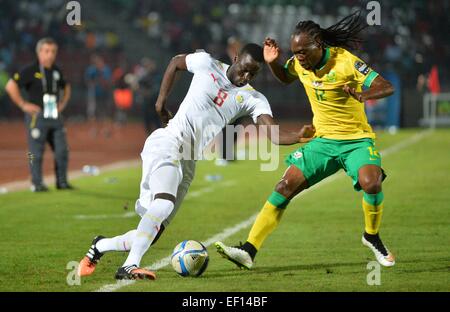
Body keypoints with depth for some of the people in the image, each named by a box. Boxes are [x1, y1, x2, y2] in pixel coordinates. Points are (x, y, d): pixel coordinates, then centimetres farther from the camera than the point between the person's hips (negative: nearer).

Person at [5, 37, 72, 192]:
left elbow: (66, 87, 32)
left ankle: (62, 182, 13)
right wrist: (23, 104, -12)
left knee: (62, 150, 3)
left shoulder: (56, 71, 13)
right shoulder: (30, 70, -7)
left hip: (55, 116, 6)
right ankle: (37, 183, 4)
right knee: (36, 152, -3)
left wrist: (63, 104, 18)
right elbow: (10, 86, -14)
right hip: (37, 116, -6)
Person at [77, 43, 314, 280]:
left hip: (187, 163, 5)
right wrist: (161, 101, 16)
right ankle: (129, 266, -39)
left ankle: (100, 247, 22)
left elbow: (273, 134, -10)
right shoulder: (206, 63, 2)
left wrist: (299, 136, -30)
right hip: (167, 142, -5)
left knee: (151, 234, -1)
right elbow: (176, 62, 22)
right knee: (164, 204, -32)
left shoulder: (253, 99, 5)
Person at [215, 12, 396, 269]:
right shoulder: (300, 64, -2)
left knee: (371, 183, -31)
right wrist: (273, 63, 1)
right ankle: (248, 251, -7)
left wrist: (363, 95, -44)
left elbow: (387, 87, -23)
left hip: (357, 139, -5)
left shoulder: (345, 61, -19)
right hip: (323, 140, 5)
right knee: (286, 186, -8)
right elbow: (285, 77, 23)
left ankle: (373, 237, -2)